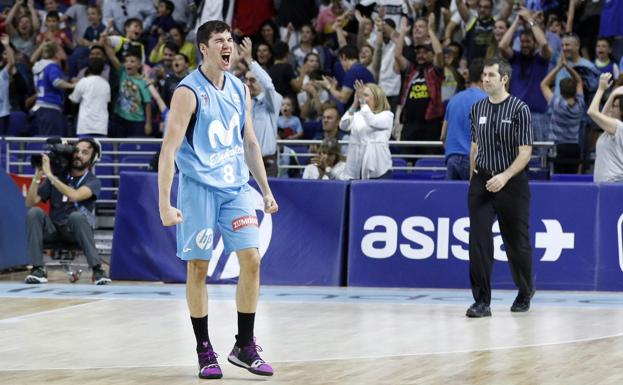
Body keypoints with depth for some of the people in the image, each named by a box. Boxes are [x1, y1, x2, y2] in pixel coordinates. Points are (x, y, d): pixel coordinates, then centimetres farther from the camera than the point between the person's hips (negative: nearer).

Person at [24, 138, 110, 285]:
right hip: (53, 229, 3)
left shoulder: (93, 182, -2)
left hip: (75, 231, -3)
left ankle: (97, 269, -31)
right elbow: (30, 203, 2)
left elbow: (74, 196, -25)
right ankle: (38, 269, -23)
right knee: (34, 212, -25)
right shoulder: (57, 177, 7)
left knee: (77, 215, -36)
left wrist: (49, 175, -24)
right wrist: (38, 175, -9)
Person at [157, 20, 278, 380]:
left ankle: (245, 346, 6)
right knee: (199, 268, 0)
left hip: (236, 187, 5)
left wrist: (266, 190, 14)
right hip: (199, 188, -5)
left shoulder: (240, 90, 7)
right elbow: (169, 148, -15)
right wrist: (165, 204, -20)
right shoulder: (189, 92, -12)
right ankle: (205, 350, 10)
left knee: (251, 260, -4)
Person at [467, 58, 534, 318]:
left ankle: (525, 293, 32)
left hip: (512, 182, -3)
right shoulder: (477, 109, 7)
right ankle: (482, 301, -7)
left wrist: (504, 176, -23)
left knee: (516, 243, 6)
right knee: (478, 241, -9)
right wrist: (474, 178, 14)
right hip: (482, 182, 3)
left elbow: (525, 151, -11)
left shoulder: (519, 109, -7)